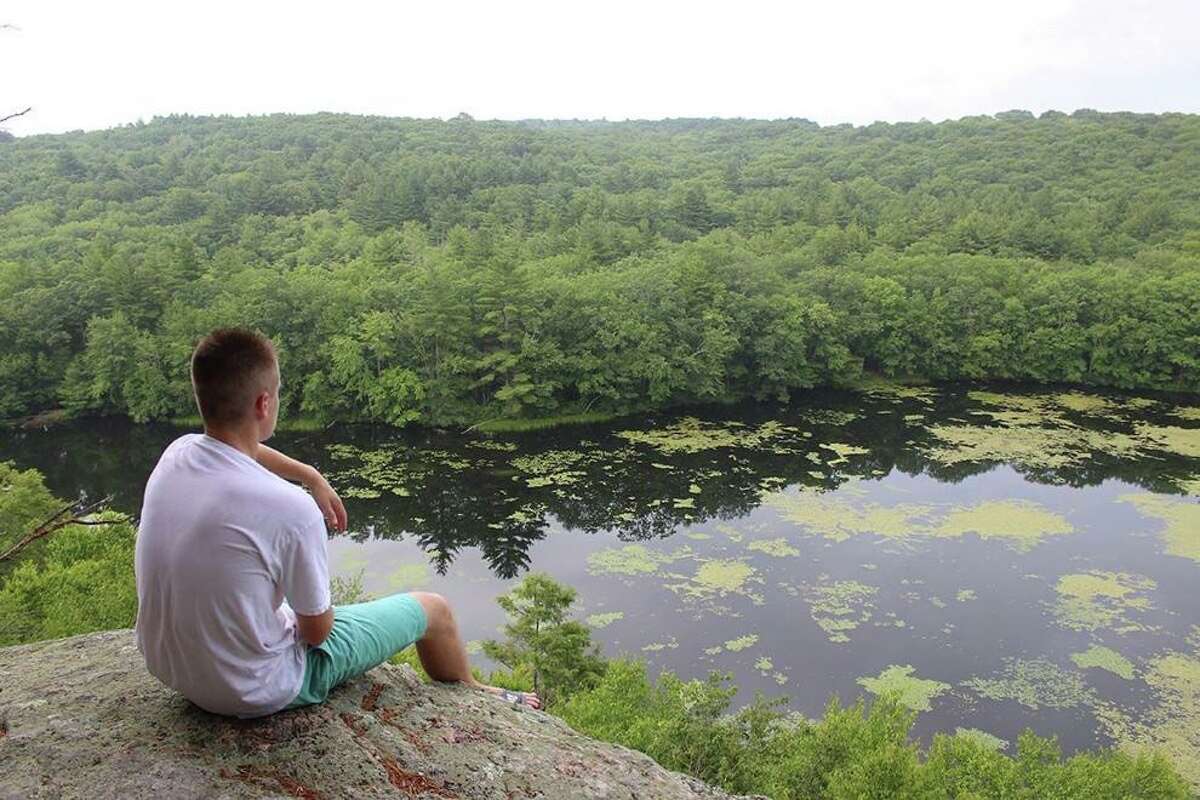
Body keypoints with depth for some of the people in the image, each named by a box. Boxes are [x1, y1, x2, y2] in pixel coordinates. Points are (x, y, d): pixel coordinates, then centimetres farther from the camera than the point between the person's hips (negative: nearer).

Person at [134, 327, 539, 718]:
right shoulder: (291, 510, -32)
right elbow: (317, 631, -16)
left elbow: (235, 448, 16)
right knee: (432, 608, 9)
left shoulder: (175, 455, -11)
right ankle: (472, 694, 42)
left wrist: (311, 476, 18)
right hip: (257, 694, -7)